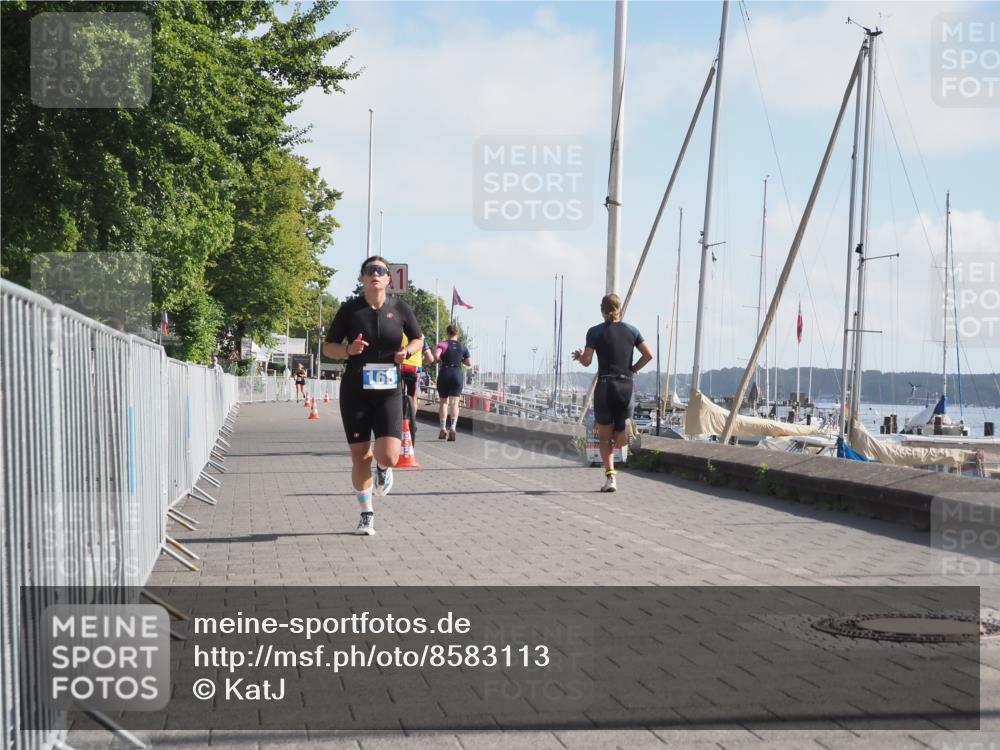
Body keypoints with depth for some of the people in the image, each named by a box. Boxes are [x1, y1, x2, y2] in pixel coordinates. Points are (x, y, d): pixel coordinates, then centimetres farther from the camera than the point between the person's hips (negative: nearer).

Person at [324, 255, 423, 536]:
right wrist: (348, 350, -16)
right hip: (355, 392, 0)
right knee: (360, 458, 3)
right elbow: (329, 347, 5)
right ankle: (366, 515, 22)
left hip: (388, 393, 0)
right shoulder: (350, 309, -2)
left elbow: (418, 338, 15)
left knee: (389, 457, -14)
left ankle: (382, 468, 25)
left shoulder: (399, 308, 1)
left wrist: (407, 351, -7)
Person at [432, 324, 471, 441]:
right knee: (454, 403, -3)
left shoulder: (443, 344, -3)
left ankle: (443, 429, 11)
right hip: (457, 374, 1)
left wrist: (440, 360, 1)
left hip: (444, 374, -1)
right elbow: (469, 363, 5)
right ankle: (453, 428, -20)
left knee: (443, 402, 13)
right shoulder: (463, 347, 6)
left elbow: (436, 356, -20)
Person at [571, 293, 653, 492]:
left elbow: (586, 362, -6)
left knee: (604, 437, 5)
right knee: (620, 435, 17)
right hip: (626, 386, 2)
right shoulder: (631, 330, 7)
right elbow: (648, 355, 1)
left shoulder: (595, 332, -2)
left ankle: (610, 475, -8)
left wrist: (579, 355, 15)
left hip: (605, 386, -2)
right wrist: (633, 369, 13)